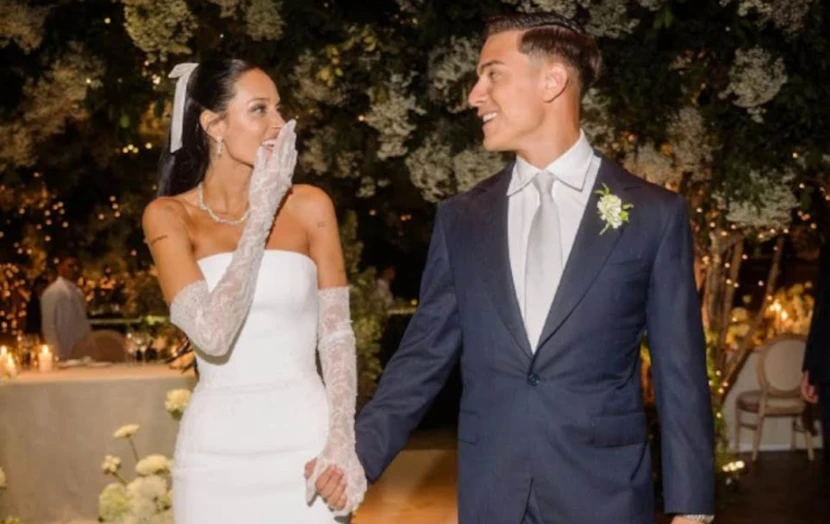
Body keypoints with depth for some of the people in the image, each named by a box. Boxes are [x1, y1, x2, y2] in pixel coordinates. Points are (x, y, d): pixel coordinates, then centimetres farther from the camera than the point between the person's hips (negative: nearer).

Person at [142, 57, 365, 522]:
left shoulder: (310, 206, 0)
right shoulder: (169, 216, -3)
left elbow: (337, 336, 2)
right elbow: (213, 332, -17)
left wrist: (342, 443, -10)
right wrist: (262, 213, -13)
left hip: (304, 440, 0)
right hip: (217, 452, 0)